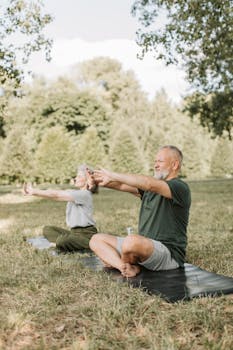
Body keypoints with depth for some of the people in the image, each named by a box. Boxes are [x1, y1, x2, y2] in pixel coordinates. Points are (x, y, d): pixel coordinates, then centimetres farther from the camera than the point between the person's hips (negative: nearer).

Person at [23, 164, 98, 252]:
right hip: (74, 232, 10)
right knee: (47, 229, 10)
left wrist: (34, 191, -20)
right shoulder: (74, 193, 13)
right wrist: (34, 191, -13)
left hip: (86, 234, -10)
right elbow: (56, 194, 0)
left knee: (61, 242, -36)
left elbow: (57, 195, -19)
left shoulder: (84, 194, -17)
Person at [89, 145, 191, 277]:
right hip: (144, 245, 9)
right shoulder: (151, 189, 17)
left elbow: (149, 183, -27)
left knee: (132, 241, -38)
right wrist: (97, 180, -10)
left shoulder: (180, 187, -10)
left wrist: (113, 175, -25)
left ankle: (126, 265, -3)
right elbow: (122, 185, 5)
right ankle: (127, 268, -19)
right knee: (96, 239, 5)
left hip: (169, 253, -8)